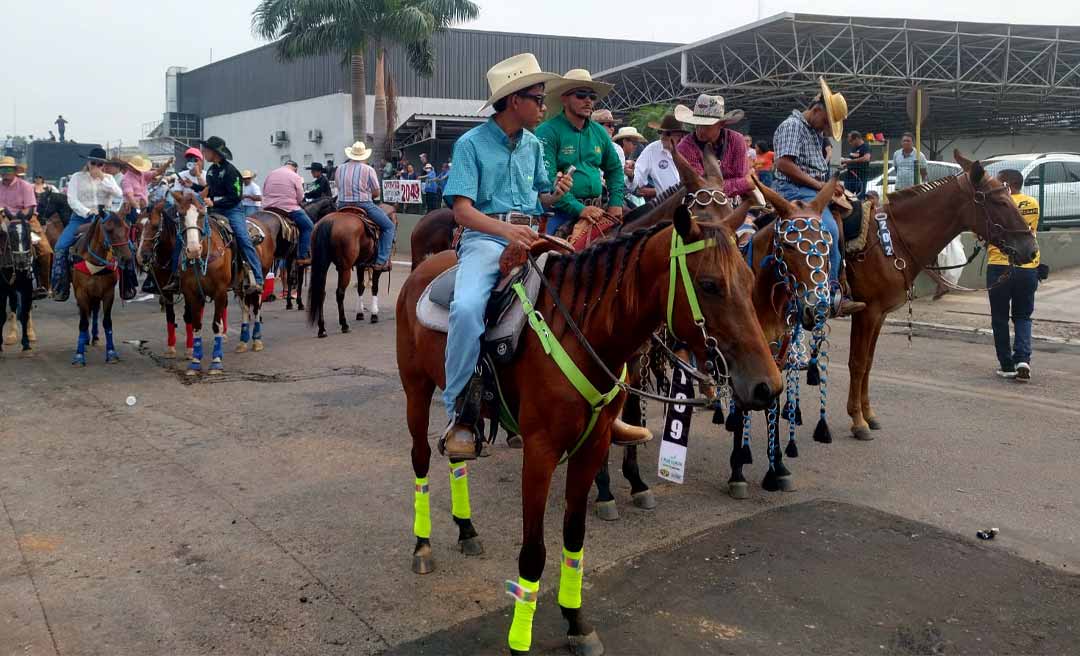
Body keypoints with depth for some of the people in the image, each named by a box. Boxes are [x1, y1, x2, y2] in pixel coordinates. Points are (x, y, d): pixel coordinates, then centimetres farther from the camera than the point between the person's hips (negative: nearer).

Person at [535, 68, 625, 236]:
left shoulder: (599, 132, 13)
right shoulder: (547, 132, -8)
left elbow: (615, 169, 23)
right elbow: (546, 179, -17)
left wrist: (616, 203, 7)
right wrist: (578, 208, -23)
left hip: (596, 211, 6)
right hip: (561, 213, -6)